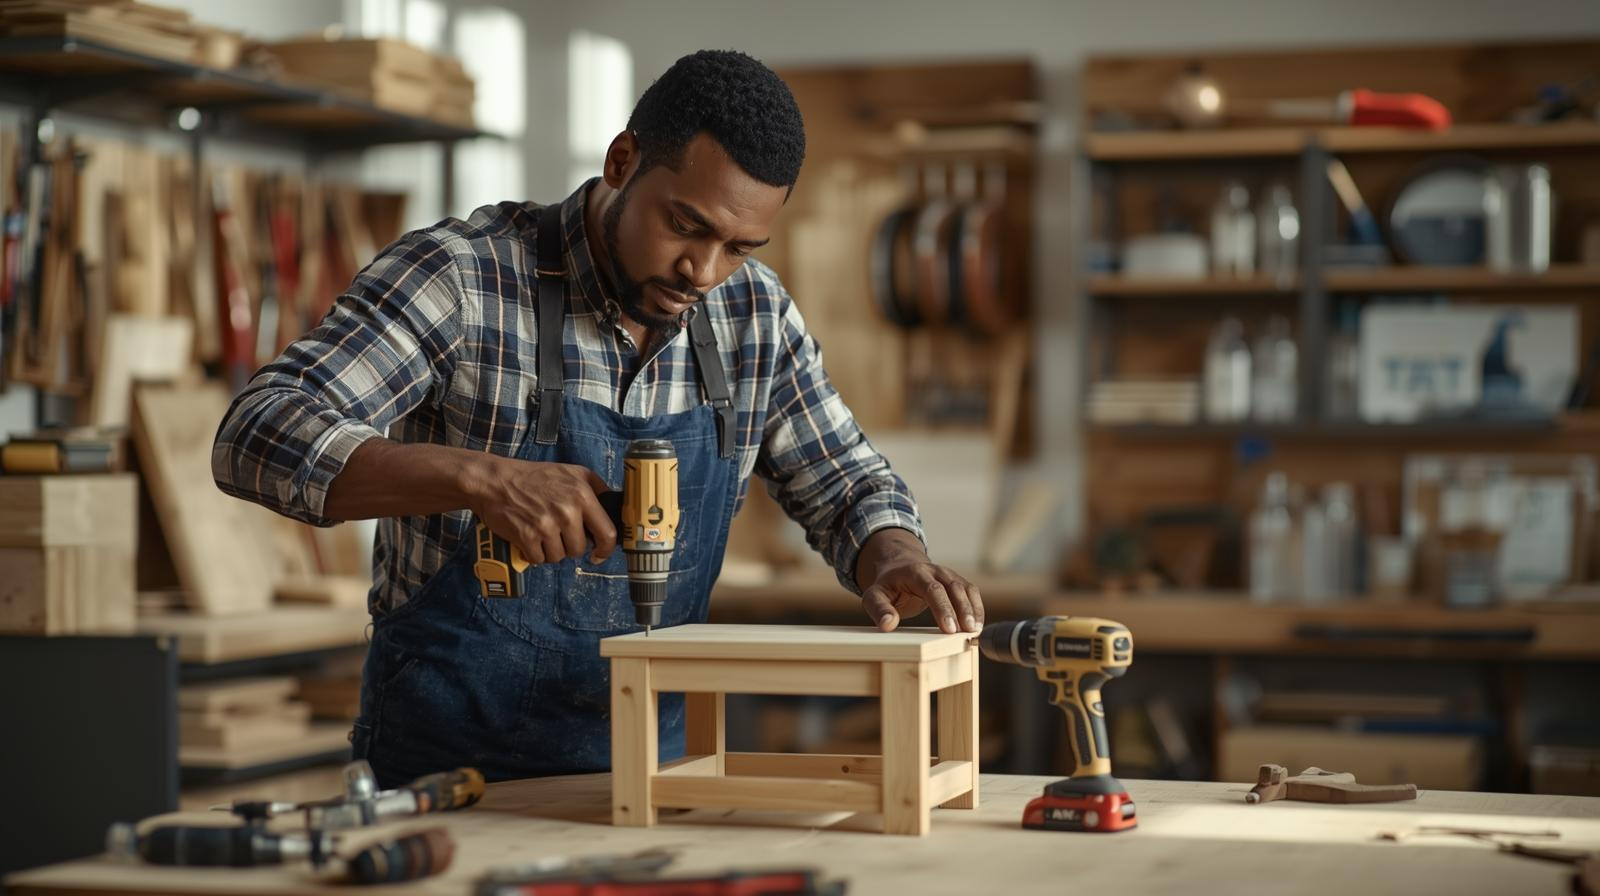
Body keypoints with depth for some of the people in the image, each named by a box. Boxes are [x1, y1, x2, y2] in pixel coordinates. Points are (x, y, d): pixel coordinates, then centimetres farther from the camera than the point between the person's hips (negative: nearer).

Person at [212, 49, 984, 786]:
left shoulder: (755, 313, 4)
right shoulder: (457, 279, -12)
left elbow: (847, 487, 14)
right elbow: (257, 437, -20)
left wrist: (895, 564, -10)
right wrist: (478, 476, -33)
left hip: (651, 766, 4)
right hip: (444, 768, -4)